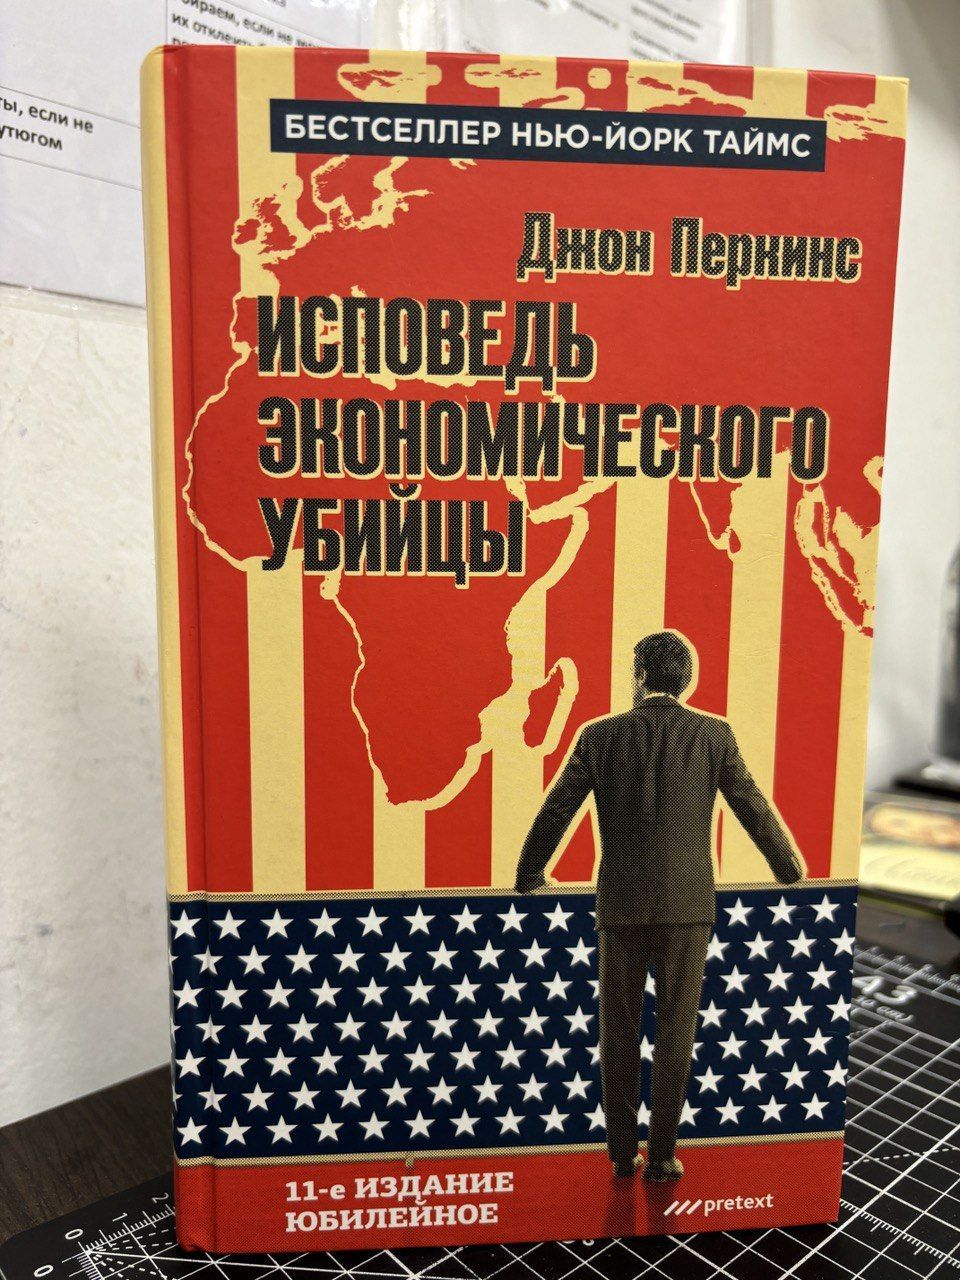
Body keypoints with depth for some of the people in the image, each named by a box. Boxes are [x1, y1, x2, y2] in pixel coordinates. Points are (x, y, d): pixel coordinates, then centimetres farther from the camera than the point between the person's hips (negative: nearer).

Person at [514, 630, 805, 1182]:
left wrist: (529, 877, 16)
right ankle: (662, 1154, 17)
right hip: (687, 903, 0)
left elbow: (555, 813, 0)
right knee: (676, 1031, 10)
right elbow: (755, 809, 2)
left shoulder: (600, 735, -3)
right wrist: (790, 868, 20)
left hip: (622, 903, 1)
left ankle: (622, 1151, 21)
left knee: (619, 1031, 13)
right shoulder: (714, 733, -4)